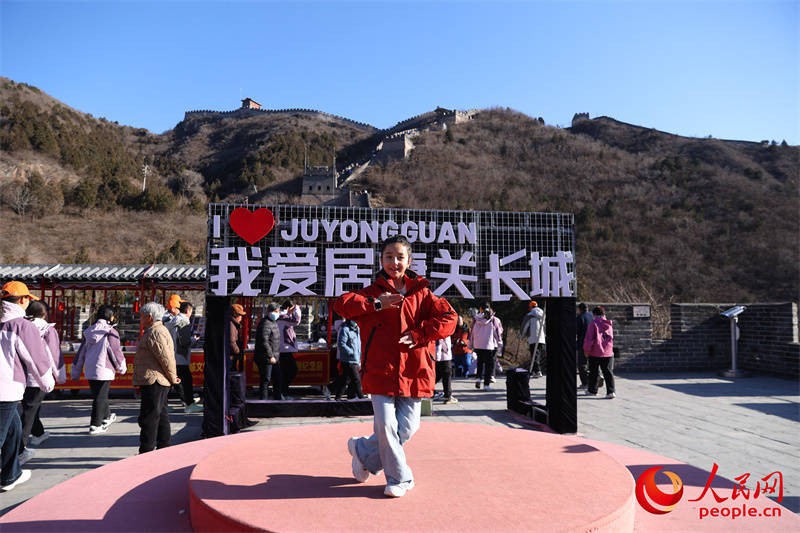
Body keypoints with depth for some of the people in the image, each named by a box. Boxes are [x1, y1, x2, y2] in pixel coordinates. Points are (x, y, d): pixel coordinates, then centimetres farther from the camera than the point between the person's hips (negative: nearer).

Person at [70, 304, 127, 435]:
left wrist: (75, 372, 19)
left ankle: (107, 416, 37)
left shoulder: (88, 332, 8)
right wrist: (122, 367, 7)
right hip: (104, 370, -7)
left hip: (89, 370, 7)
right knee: (100, 397, 1)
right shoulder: (110, 332, -13)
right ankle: (95, 426, 5)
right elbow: (116, 352, -9)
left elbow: (81, 352, 12)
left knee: (98, 395, 20)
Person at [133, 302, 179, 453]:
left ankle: (145, 455, -2)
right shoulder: (159, 330, 19)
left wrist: (172, 378, -11)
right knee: (161, 415, 13)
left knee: (149, 419, -6)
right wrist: (172, 377, 14)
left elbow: (166, 358, -20)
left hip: (153, 381, -11)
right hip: (159, 382, 11)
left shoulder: (154, 333, -15)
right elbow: (167, 357, 20)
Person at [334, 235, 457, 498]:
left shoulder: (422, 294, 8)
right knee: (386, 425, -4)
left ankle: (363, 451, 29)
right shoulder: (373, 292, 6)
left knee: (408, 427, 4)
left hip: (414, 371, 2)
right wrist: (376, 304, -16)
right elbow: (341, 304, -8)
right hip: (381, 372, -1)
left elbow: (449, 318, -3)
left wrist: (419, 334, -13)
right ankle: (399, 477, 18)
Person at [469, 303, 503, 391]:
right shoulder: (494, 320, -5)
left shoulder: (476, 320, 0)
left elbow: (472, 333, 5)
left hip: (478, 345, 2)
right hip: (490, 346, -2)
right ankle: (486, 384, 2)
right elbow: (499, 334, -1)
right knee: (489, 364, 5)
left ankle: (478, 377, 7)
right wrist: (500, 346, 8)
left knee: (480, 362, 22)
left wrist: (471, 345, 15)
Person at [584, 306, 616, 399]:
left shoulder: (593, 323, -7)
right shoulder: (609, 324, 8)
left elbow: (589, 339, -12)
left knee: (593, 372, 11)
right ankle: (611, 391, -9)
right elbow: (611, 338, 15)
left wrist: (586, 350, -2)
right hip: (608, 353, 4)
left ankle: (592, 390, 22)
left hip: (595, 353, -4)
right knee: (608, 372, 4)